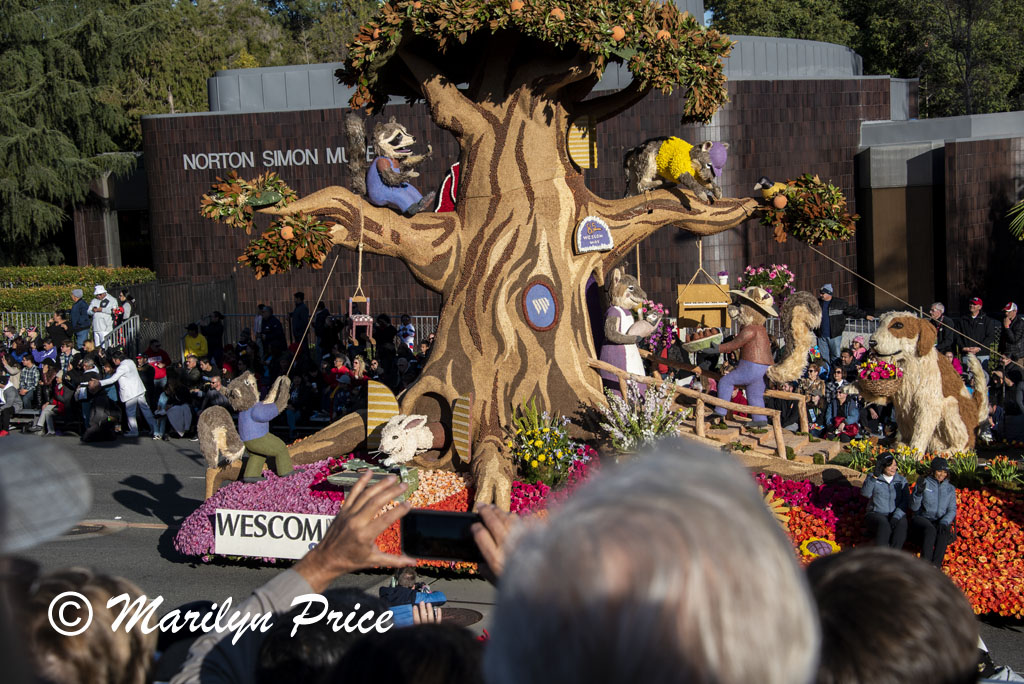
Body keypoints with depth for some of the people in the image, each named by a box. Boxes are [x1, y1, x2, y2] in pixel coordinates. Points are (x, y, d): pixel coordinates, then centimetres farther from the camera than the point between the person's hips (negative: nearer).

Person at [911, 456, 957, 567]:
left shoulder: (950, 488, 16)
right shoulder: (924, 484, 8)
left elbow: (952, 510, 7)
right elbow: (914, 507, 3)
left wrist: (944, 522, -14)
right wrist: (918, 493, -16)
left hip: (941, 521, 2)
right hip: (923, 518, -2)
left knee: (943, 532, -34)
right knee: (930, 530, -37)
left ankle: (936, 565, -45)